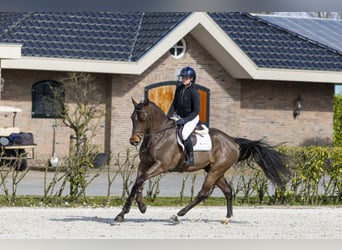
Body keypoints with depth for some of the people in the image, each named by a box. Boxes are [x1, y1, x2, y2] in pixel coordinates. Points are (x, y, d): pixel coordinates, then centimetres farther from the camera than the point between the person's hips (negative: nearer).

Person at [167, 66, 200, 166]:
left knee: (185, 135, -30)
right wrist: (168, 117, -3)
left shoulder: (194, 91, -19)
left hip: (192, 118, -7)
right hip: (180, 117, 7)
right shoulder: (179, 89, 1)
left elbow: (196, 110, -19)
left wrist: (185, 120, -24)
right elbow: (174, 105, 8)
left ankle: (191, 157, -15)